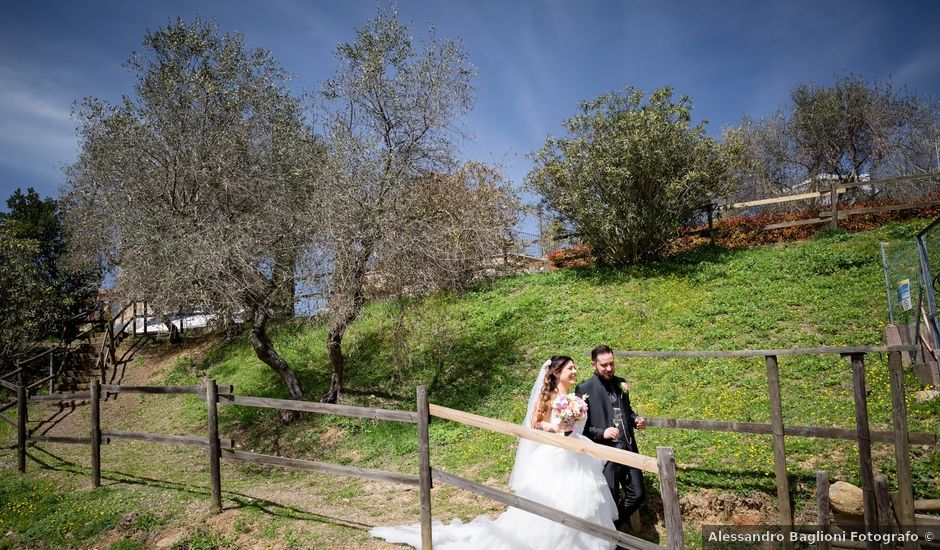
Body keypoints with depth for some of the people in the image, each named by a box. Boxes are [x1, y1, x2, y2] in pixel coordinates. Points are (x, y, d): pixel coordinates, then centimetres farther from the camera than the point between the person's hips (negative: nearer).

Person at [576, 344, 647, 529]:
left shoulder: (620, 383, 9)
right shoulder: (584, 389, -9)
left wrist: (636, 419, 2)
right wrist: (602, 433, -21)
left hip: (628, 449, 6)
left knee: (637, 494, 9)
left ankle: (615, 526, 32)